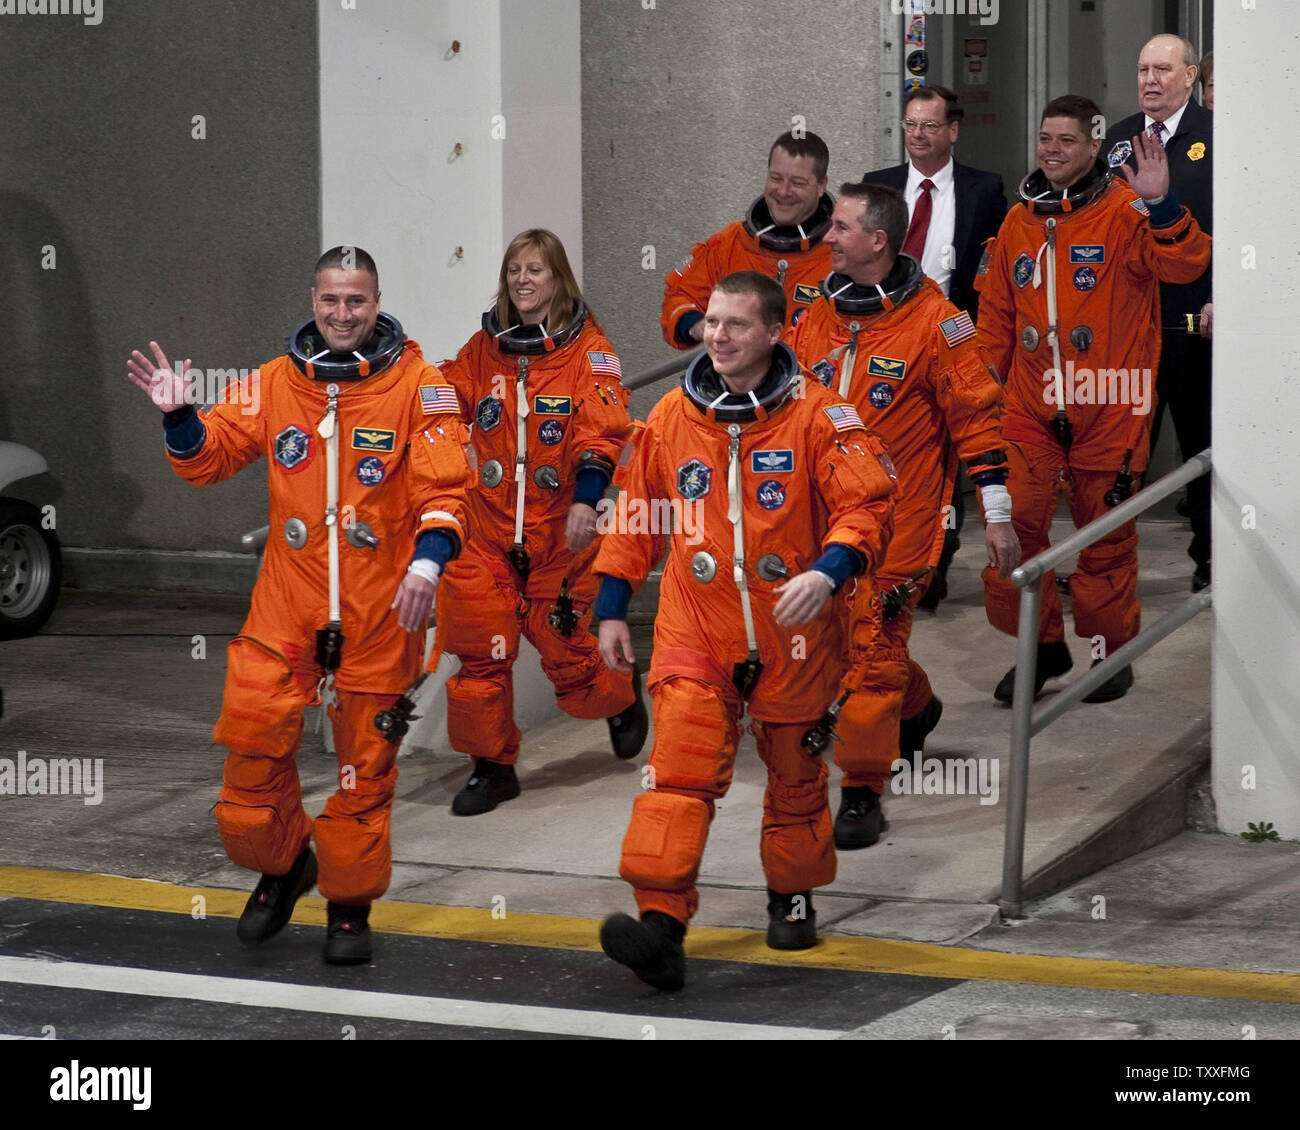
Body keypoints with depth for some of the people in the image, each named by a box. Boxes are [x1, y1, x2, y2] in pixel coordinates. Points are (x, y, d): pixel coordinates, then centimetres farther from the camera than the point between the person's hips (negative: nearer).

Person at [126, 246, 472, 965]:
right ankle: (282, 865, 24)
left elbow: (443, 485, -7)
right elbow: (208, 458, 10)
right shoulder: (276, 383, 6)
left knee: (364, 759, 4)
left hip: (379, 608, -2)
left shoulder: (416, 384, -3)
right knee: (253, 738, -2)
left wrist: (428, 559, -22)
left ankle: (350, 904, 20)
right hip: (287, 603, 2)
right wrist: (180, 417, -9)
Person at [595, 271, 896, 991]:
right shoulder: (671, 417, 4)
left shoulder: (817, 415, -7)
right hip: (694, 627, 1)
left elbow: (865, 504, -12)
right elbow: (636, 514, 14)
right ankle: (660, 921, -23)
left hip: (792, 631, -1)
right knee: (681, 765, -14)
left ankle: (793, 898, 36)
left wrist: (826, 572, -29)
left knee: (795, 771, 15)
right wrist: (612, 609, 13)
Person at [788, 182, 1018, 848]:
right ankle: (917, 709, 43)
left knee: (873, 643, -9)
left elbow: (977, 417, -6)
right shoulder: (816, 320, 9)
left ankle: (862, 792, -2)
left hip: (900, 512, -6)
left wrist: (998, 516, -7)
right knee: (844, 635, 14)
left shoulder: (933, 321, -9)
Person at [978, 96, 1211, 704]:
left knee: (1106, 534, 6)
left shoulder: (1125, 211, -5)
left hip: (1109, 408, -4)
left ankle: (1110, 649, 22)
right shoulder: (1019, 220, 11)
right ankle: (1042, 644, 12)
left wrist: (1161, 206, -36)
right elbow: (997, 317, 18)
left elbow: (1184, 265, -22)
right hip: (1030, 408, 4)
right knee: (1012, 524, -4)